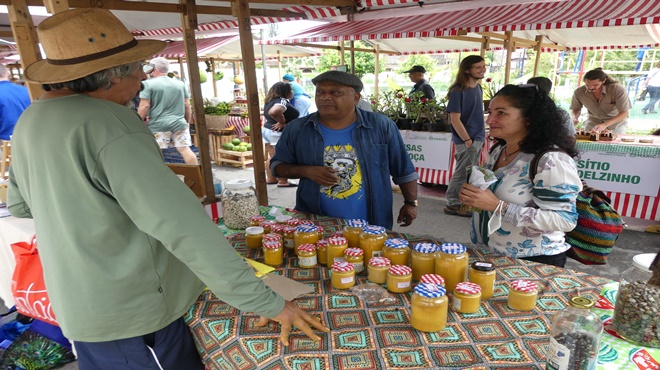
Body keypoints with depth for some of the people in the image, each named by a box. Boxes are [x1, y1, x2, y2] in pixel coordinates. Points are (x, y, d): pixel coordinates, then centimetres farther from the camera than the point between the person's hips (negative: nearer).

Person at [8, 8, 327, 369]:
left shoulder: (30, 120, 2)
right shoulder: (108, 128, -27)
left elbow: (19, 205, 17)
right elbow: (187, 230, -34)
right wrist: (267, 302, -29)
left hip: (76, 307, 9)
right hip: (130, 314, -8)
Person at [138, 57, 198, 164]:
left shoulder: (148, 84, -3)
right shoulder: (180, 84, 10)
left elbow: (144, 106, -8)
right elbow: (187, 105, 11)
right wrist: (188, 122, 21)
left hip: (158, 125, -4)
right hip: (179, 123, 4)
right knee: (185, 149, 3)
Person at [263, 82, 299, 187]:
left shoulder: (271, 101, 11)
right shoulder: (282, 101, -20)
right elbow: (274, 111, -39)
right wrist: (282, 122, -27)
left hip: (267, 130, 10)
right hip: (278, 133, -10)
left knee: (272, 157, 17)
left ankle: (270, 178, 24)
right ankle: (283, 182, 6)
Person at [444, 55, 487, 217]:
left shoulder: (478, 88, 9)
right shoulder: (458, 91, -16)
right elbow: (455, 119, -18)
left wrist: (482, 135, 14)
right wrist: (467, 140, -17)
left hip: (478, 138, 8)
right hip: (466, 140, -8)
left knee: (469, 174, 16)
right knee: (462, 174, -1)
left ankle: (462, 201, 30)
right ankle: (453, 204, 12)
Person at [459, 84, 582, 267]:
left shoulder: (551, 159, -22)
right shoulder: (498, 150, 2)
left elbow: (565, 220, -25)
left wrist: (498, 206, -30)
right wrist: (471, 196, -6)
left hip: (533, 262, -7)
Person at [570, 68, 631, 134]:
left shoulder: (618, 89, -22)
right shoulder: (579, 92, -15)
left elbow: (624, 113, -23)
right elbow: (575, 109, 4)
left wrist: (605, 125, -38)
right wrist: (575, 118, -19)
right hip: (592, 123, 2)